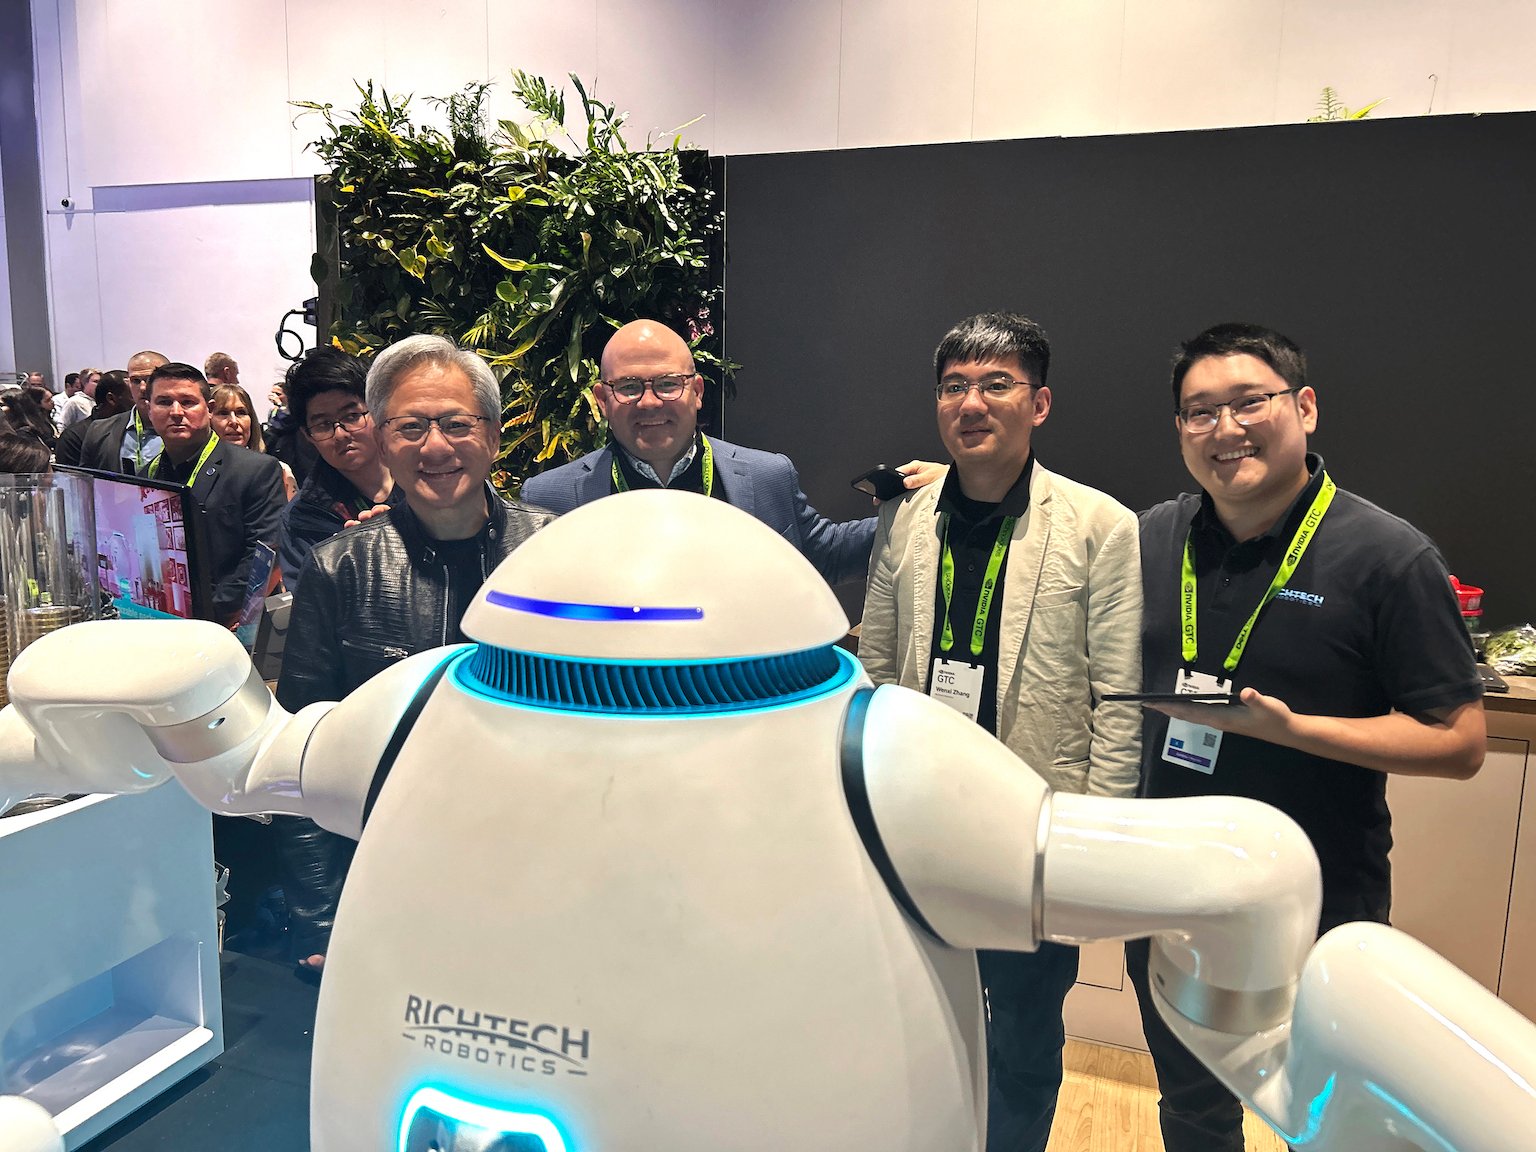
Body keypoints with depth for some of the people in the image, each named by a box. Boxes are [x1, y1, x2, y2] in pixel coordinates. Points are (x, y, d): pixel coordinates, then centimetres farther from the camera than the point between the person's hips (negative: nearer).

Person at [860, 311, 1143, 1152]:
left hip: (1036, 831, -3)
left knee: (1023, 1041, 16)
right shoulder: (903, 521, 2)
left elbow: (1120, 701, -9)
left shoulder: (1101, 527, -9)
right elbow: (874, 672, 7)